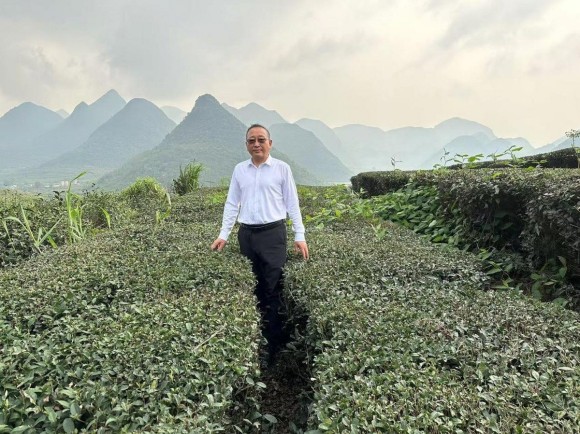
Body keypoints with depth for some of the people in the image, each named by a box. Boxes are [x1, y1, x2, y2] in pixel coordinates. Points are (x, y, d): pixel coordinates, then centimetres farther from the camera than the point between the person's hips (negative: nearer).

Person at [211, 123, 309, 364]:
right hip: (246, 234, 4)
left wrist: (299, 236, -3)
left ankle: (274, 345, 6)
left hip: (273, 233, -3)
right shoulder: (239, 170, 10)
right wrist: (223, 235, 5)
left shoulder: (282, 168, 0)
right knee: (253, 288, 12)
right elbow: (232, 203, 12)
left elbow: (292, 203, 1)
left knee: (273, 290, -4)